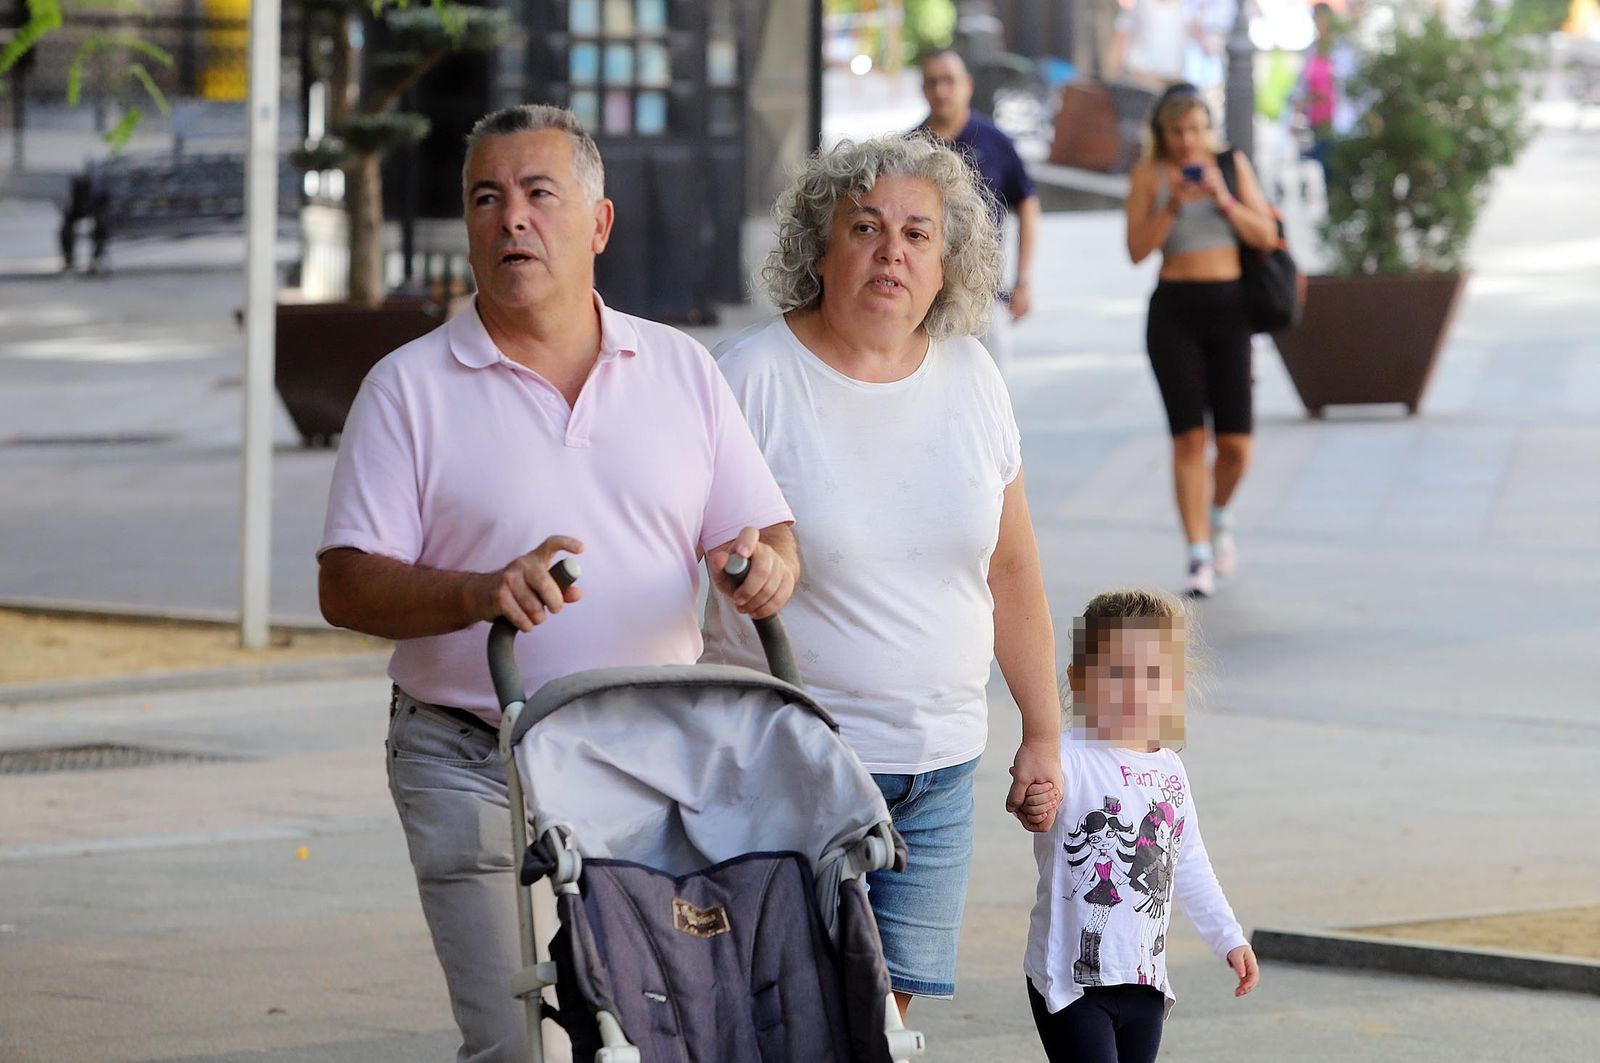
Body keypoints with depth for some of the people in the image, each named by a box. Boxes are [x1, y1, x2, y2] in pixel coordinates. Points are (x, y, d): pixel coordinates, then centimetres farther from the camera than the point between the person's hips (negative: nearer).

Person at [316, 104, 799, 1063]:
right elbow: (347, 585, -5)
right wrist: (479, 595, -23)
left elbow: (768, 531, 11)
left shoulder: (682, 370, 10)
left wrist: (767, 566, -14)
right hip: (477, 768, -3)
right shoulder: (411, 388, 1)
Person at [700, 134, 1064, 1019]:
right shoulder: (753, 380, -9)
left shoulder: (971, 379, 7)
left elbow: (1011, 572, 15)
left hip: (940, 764, 5)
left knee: (891, 1002, 3)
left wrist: (1042, 732, 16)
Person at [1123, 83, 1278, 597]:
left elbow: (1266, 237, 3)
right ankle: (1199, 560, -6)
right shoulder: (1148, 174, 1)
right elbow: (1136, 250, -5)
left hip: (1229, 308, 2)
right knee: (1188, 439, -10)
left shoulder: (1233, 165, 6)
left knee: (1235, 444, -2)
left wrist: (1225, 202, -12)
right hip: (1174, 309, -2)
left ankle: (1220, 513, 30)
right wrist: (1172, 207, -18)